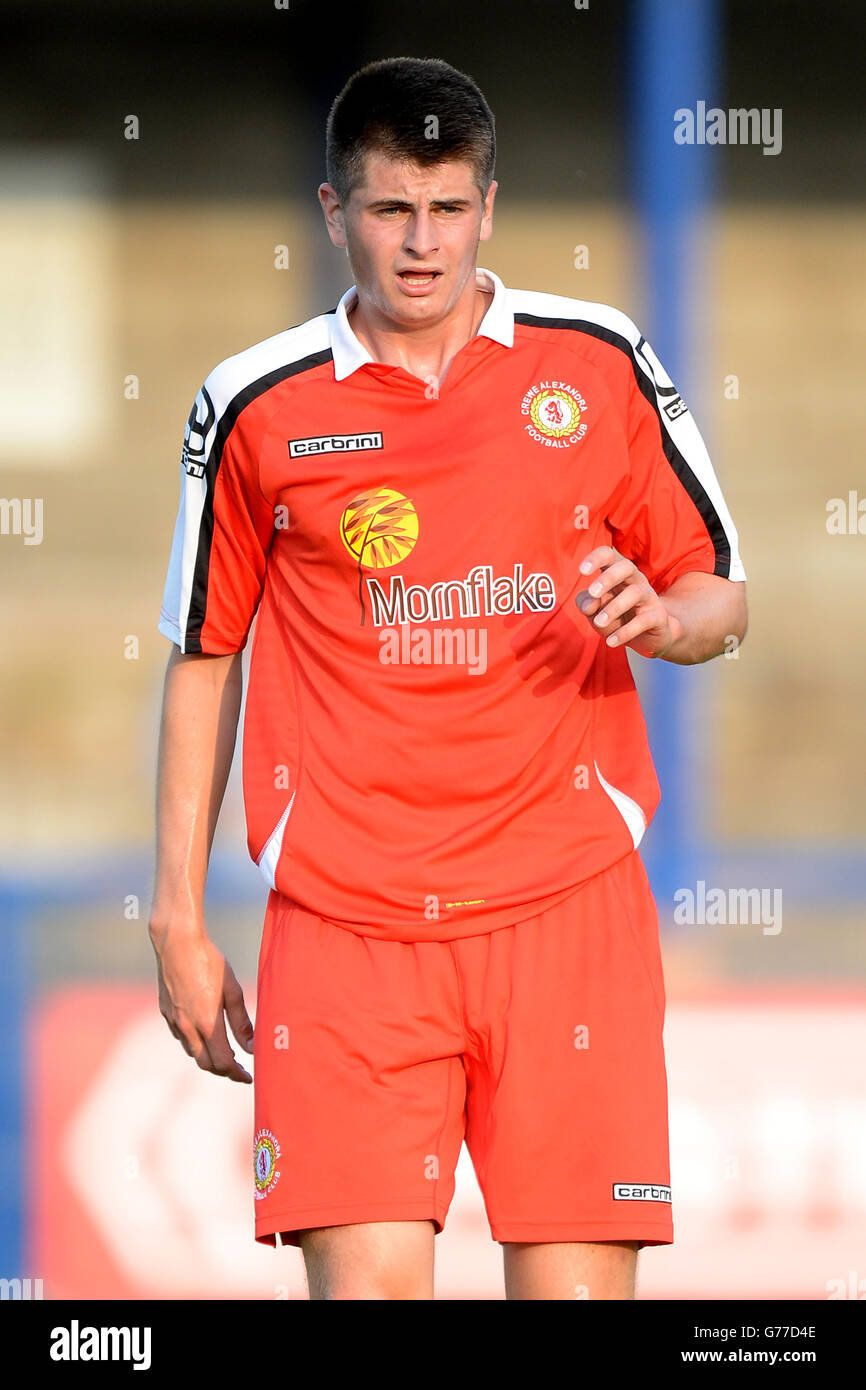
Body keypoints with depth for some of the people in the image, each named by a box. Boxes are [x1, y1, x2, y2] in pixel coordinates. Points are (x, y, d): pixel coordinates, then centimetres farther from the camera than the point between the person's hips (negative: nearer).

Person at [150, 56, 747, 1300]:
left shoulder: (601, 366, 6)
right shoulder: (256, 408, 4)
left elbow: (721, 598, 14)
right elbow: (203, 663, 12)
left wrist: (662, 617, -11)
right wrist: (179, 921, 9)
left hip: (566, 906, 1)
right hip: (341, 914, 0)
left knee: (577, 1281, -4)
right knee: (365, 1281, -11)